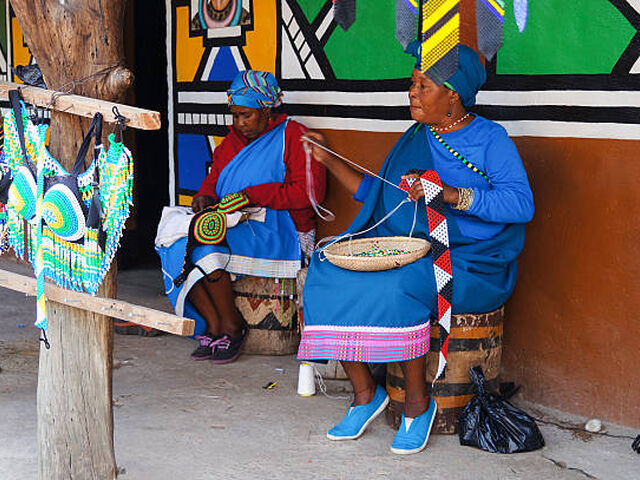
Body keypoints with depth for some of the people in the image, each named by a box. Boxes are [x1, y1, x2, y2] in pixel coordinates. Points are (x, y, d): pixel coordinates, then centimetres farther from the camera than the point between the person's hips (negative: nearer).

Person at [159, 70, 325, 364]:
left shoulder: (293, 137, -2)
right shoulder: (232, 141, 21)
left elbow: (309, 192, -12)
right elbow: (214, 179, 23)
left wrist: (252, 195, -15)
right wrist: (206, 196, -2)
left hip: (280, 232, -7)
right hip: (232, 226, 7)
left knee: (205, 245, -30)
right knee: (176, 245, -20)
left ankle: (231, 325, -15)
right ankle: (213, 327, -16)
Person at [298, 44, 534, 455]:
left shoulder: (490, 139, -3)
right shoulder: (414, 139, 16)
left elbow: (522, 204, -17)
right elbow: (378, 195, 24)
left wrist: (450, 195, -26)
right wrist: (332, 161, 17)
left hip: (467, 263, -6)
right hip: (402, 250, 7)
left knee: (394, 286, -35)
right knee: (330, 273, -17)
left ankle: (418, 401, -16)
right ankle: (364, 392, -9)